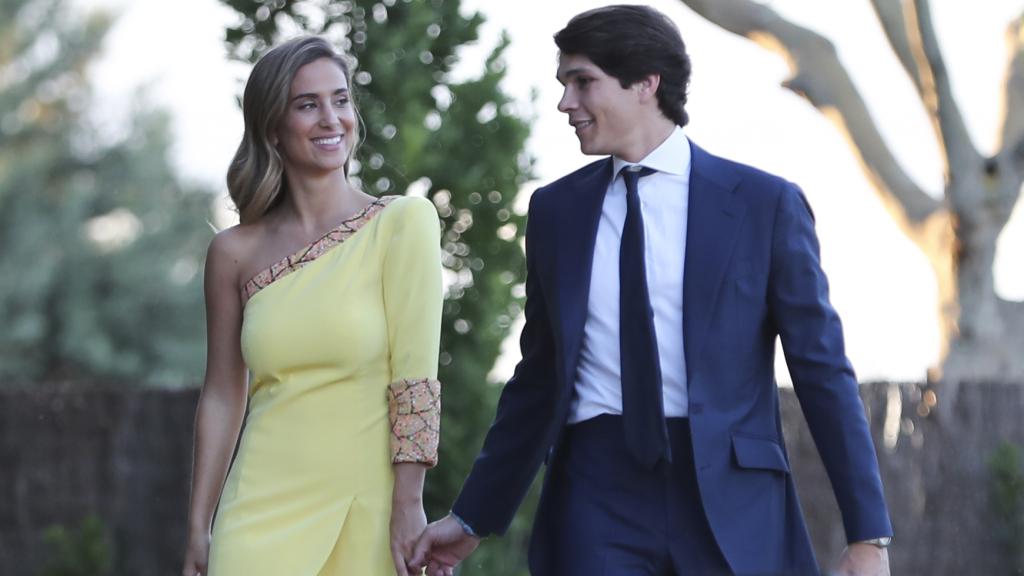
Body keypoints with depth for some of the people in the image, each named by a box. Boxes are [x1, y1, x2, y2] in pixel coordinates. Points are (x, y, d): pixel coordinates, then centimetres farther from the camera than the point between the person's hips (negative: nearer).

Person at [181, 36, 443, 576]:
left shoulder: (404, 222, -1)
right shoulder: (234, 252, 6)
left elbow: (415, 374, -7)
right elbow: (222, 395, 11)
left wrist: (409, 506, -13)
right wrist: (198, 528, 9)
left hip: (366, 505, -2)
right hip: (264, 507, 2)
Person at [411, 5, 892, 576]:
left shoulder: (766, 203, 1)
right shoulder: (556, 209, 11)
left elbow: (824, 372, 0)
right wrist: (473, 518, 18)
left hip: (731, 493, -2)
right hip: (597, 492, 2)